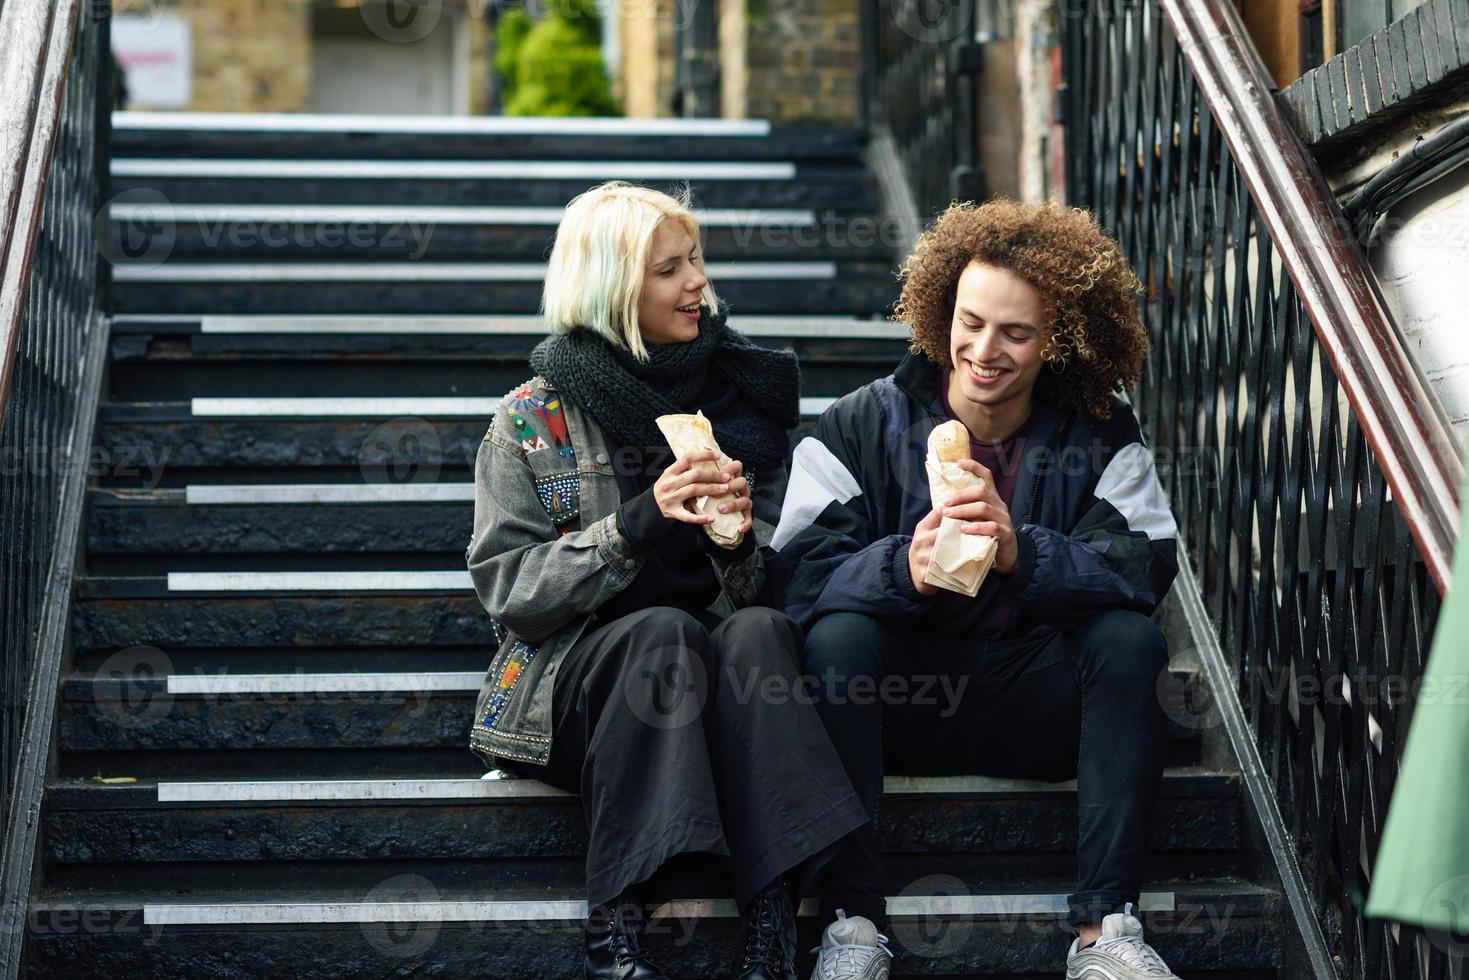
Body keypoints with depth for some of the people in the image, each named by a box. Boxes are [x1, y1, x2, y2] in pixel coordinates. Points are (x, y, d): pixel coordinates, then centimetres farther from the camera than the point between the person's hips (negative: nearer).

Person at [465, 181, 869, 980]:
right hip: (577, 675, -2)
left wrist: (739, 539, -15)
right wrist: (639, 525, -17)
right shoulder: (534, 418, 4)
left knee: (759, 630, -31)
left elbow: (772, 584, 9)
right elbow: (508, 589, -5)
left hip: (715, 682, 2)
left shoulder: (740, 396, 11)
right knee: (664, 631, -34)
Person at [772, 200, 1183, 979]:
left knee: (1130, 638, -24)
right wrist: (903, 568, -37)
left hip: (1034, 707, 1)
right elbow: (803, 577, -15)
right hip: (895, 702, -1)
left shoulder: (1099, 437, 1)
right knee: (838, 634, -29)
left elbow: (1145, 570, -16)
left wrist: (1021, 552, -35)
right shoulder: (861, 428, -2)